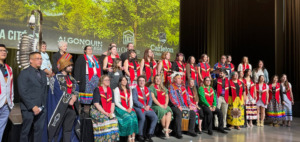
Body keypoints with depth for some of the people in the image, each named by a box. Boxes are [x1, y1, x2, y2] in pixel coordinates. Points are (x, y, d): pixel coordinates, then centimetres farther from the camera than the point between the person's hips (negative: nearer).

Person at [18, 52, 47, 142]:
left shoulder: (43, 74, 15)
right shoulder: (24, 73, -4)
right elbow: (22, 92, -11)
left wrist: (44, 105, 8)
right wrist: (32, 106, -15)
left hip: (41, 108, 5)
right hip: (29, 108, -5)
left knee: (39, 130, 6)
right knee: (26, 131, 4)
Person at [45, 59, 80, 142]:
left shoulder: (72, 79, 17)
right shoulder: (56, 78, -4)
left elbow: (76, 90, 6)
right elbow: (59, 93, -13)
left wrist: (74, 97, -13)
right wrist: (69, 99, -11)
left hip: (71, 108, 6)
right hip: (59, 108, -6)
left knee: (68, 130, 9)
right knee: (56, 128, -1)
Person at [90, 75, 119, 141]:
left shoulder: (110, 90, 14)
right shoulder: (97, 90, -3)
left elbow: (113, 103, 9)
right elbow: (96, 104, -10)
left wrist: (111, 113, -7)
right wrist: (105, 113, -16)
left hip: (109, 112, 4)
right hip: (97, 111, -4)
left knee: (114, 119, -23)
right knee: (104, 119, -31)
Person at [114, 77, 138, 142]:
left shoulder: (129, 90, 19)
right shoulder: (117, 90, 2)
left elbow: (131, 101, 16)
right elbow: (116, 102, -6)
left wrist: (130, 108, -4)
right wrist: (125, 109, -14)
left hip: (129, 109, 4)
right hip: (120, 108, -4)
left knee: (134, 117, -25)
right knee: (128, 118, -30)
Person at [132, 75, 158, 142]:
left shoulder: (148, 89, 18)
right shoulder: (135, 90, 0)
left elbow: (150, 99, 11)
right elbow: (135, 101, -9)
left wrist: (148, 106, -8)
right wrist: (143, 107, -14)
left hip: (147, 108, 5)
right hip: (138, 108, -5)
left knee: (155, 117, -17)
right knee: (142, 118, -32)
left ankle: (149, 134, -6)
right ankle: (140, 135, -13)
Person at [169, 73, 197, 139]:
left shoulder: (183, 87, 19)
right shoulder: (171, 87, -1)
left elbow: (187, 96, 14)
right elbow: (172, 98, -11)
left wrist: (189, 104, -1)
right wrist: (178, 106, -19)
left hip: (184, 105, 6)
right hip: (175, 106, -6)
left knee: (193, 113, -9)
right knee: (179, 113, -34)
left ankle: (191, 130, 3)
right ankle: (178, 132, -25)